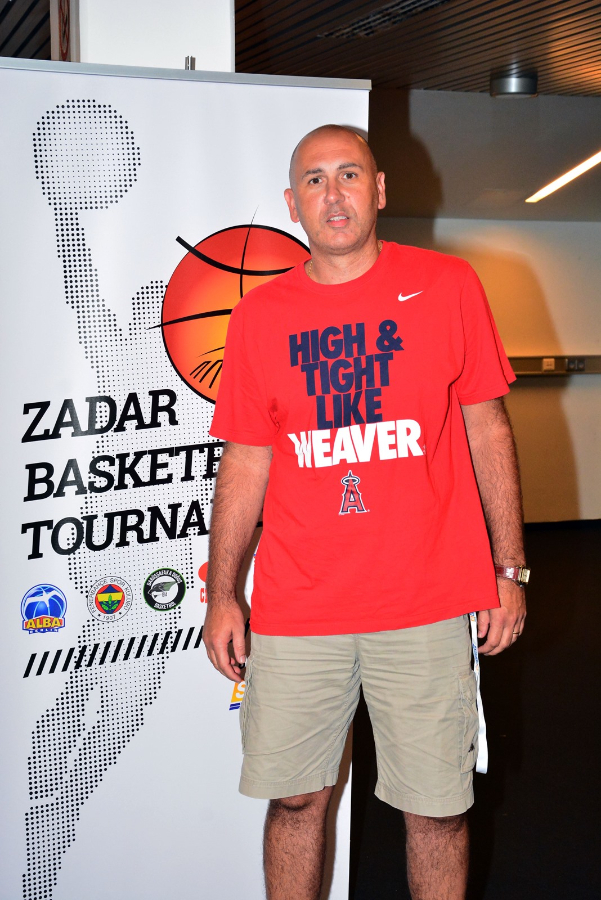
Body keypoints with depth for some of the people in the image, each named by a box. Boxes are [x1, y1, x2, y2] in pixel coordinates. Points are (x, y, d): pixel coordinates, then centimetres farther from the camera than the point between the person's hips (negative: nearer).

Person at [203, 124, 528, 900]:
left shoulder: (448, 286, 2)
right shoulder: (259, 314, 5)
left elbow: (488, 429, 4)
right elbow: (245, 461, 7)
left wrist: (509, 571, 1)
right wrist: (221, 596, 4)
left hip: (428, 603, -1)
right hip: (294, 612, 2)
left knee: (439, 807, 6)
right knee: (294, 799, 11)